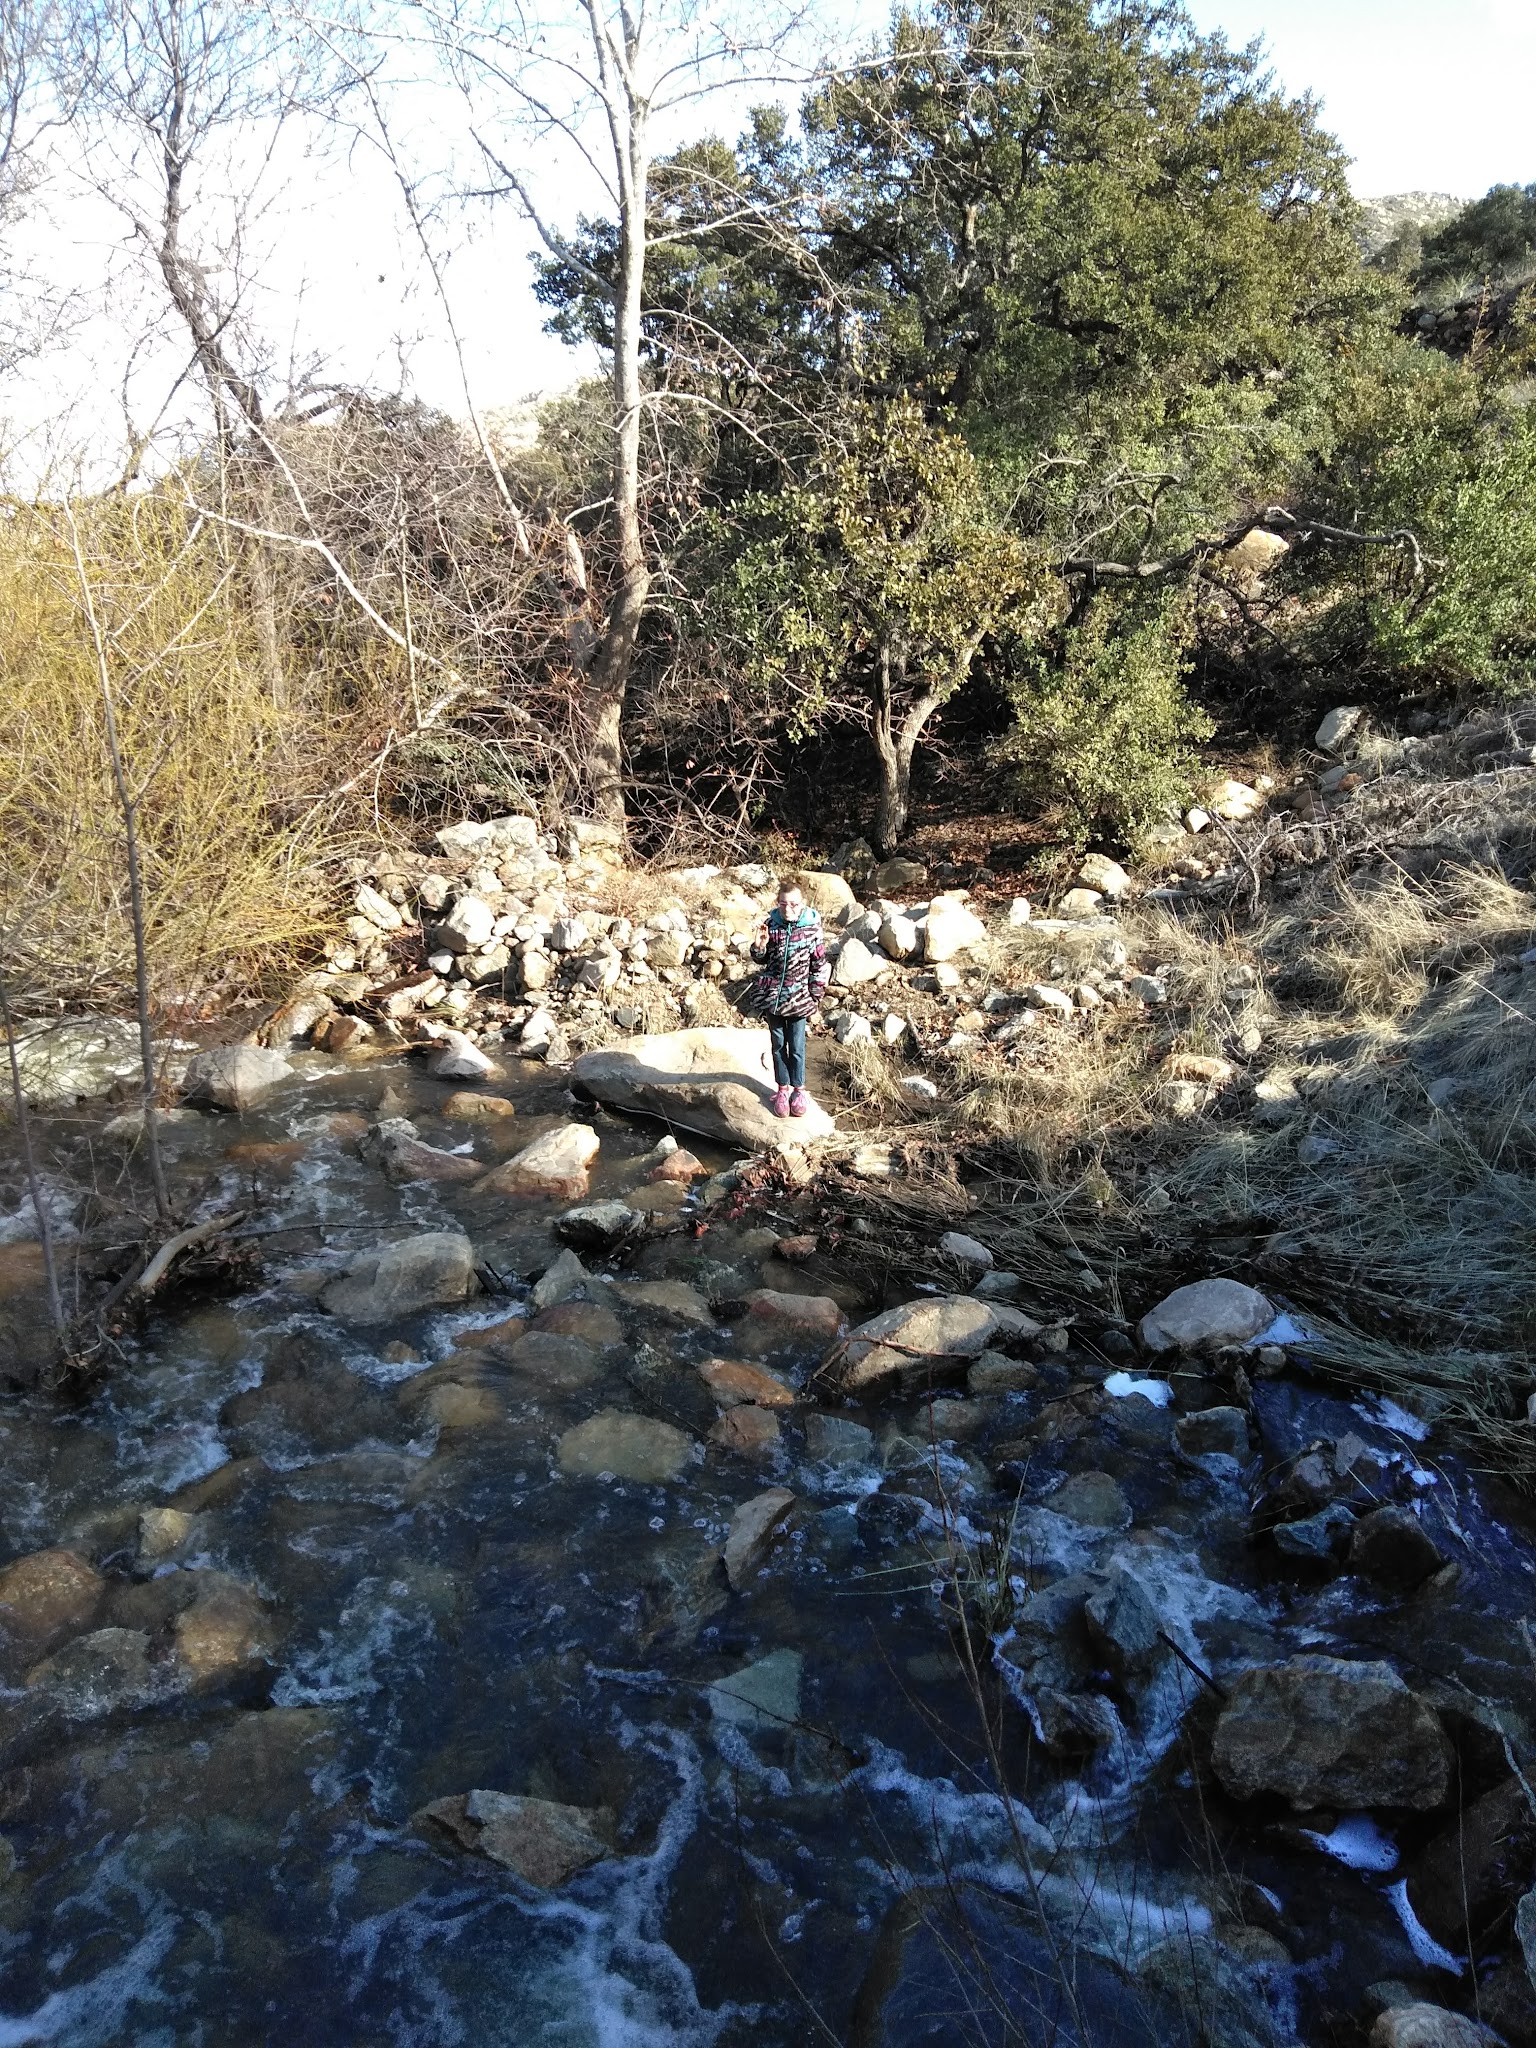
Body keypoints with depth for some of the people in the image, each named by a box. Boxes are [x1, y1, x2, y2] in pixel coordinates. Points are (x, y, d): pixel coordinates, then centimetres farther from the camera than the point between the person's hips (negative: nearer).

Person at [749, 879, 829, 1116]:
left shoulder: (812, 928, -9)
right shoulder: (772, 925, -5)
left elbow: (820, 964, -2)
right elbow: (762, 960, 7)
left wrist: (815, 994, -3)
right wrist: (759, 947, -15)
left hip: (798, 997, -2)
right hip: (771, 996, 2)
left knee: (797, 1046, 5)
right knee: (778, 1043, 12)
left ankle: (798, 1089, 21)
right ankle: (783, 1089, 23)